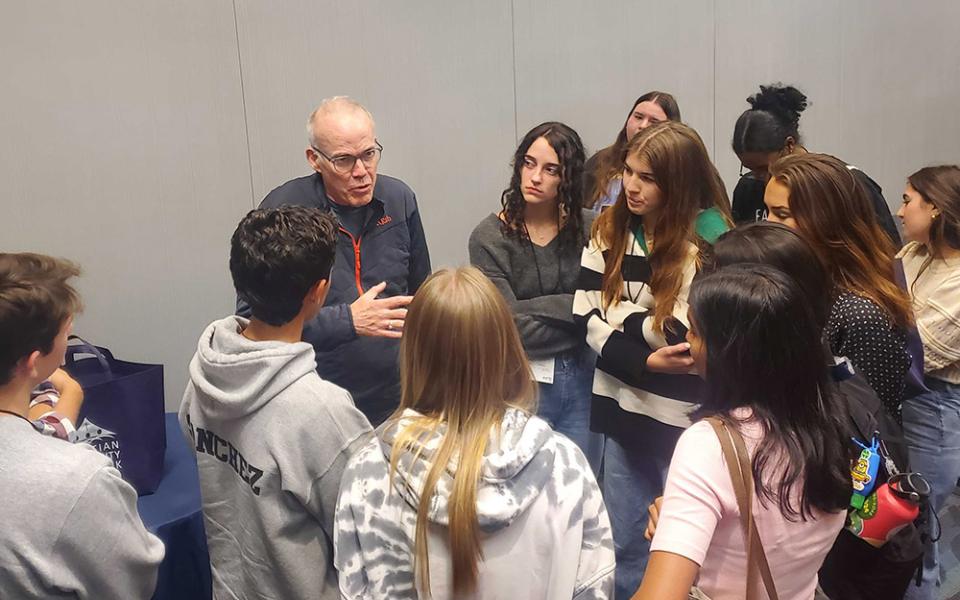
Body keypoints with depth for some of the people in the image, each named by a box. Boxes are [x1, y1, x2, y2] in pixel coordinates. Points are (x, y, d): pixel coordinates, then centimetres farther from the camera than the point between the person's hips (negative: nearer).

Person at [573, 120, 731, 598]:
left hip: (684, 416, -4)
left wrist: (621, 315, -8)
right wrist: (645, 362, -18)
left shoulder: (709, 240, -11)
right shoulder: (608, 231, 1)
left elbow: (690, 334, -19)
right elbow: (587, 317, -5)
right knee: (624, 544, 17)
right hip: (624, 408, 4)